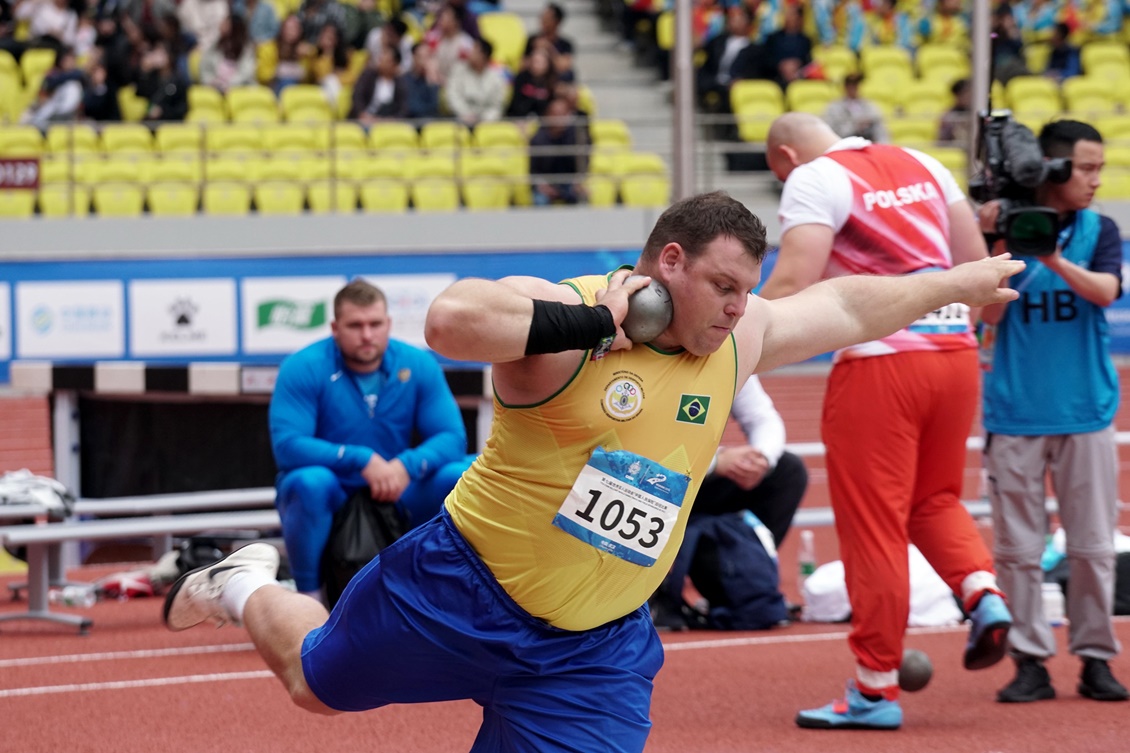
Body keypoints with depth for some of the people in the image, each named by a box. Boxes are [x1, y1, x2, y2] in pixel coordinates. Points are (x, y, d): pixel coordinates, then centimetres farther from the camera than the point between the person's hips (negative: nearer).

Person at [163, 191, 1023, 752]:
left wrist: (955, 283, 25)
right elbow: (450, 319, -41)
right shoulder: (564, 317, -22)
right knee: (315, 682, 17)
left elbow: (844, 306, 17)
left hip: (595, 651, 4)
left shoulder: (737, 341, 1)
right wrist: (594, 324, -38)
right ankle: (247, 586, 51)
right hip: (462, 595, -4)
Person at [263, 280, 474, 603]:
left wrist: (406, 465, -32)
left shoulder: (418, 365, -6)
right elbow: (286, 446, -25)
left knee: (464, 474, -20)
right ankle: (307, 597, -18)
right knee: (311, 482, -38)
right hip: (325, 504, -3)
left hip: (393, 502, 3)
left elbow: (452, 438, -12)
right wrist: (362, 461, -33)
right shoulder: (303, 368, -15)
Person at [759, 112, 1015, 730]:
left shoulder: (813, 180, -5)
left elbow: (791, 288, -16)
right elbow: (976, 262, 17)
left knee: (872, 524, 1)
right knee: (934, 499, 24)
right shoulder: (923, 166, 16)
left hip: (878, 363, -6)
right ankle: (982, 592, -2)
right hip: (955, 350, 7)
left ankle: (876, 689, 4)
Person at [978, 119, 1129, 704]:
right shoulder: (1005, 223, 1)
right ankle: (1030, 661, 6)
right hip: (1016, 412, -1)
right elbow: (990, 315, -4)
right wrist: (998, 247, -15)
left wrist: (1054, 260, -25)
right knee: (1017, 546, 0)